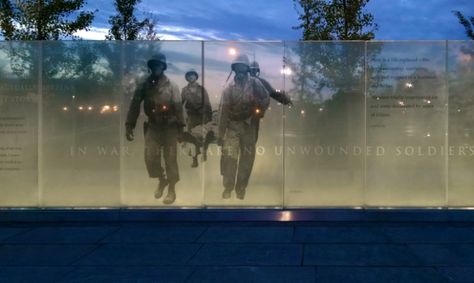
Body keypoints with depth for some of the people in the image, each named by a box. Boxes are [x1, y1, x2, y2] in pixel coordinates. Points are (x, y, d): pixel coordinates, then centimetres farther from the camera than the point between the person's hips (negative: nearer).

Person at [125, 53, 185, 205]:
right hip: (152, 127, 2)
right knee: (150, 158, -3)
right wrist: (129, 126, -3)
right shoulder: (144, 86, 3)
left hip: (169, 128, -2)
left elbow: (178, 108, -6)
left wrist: (181, 128, -11)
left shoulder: (172, 86, -3)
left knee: (170, 160, 0)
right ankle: (162, 180, 24)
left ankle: (171, 190, 13)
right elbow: (134, 106, 3)